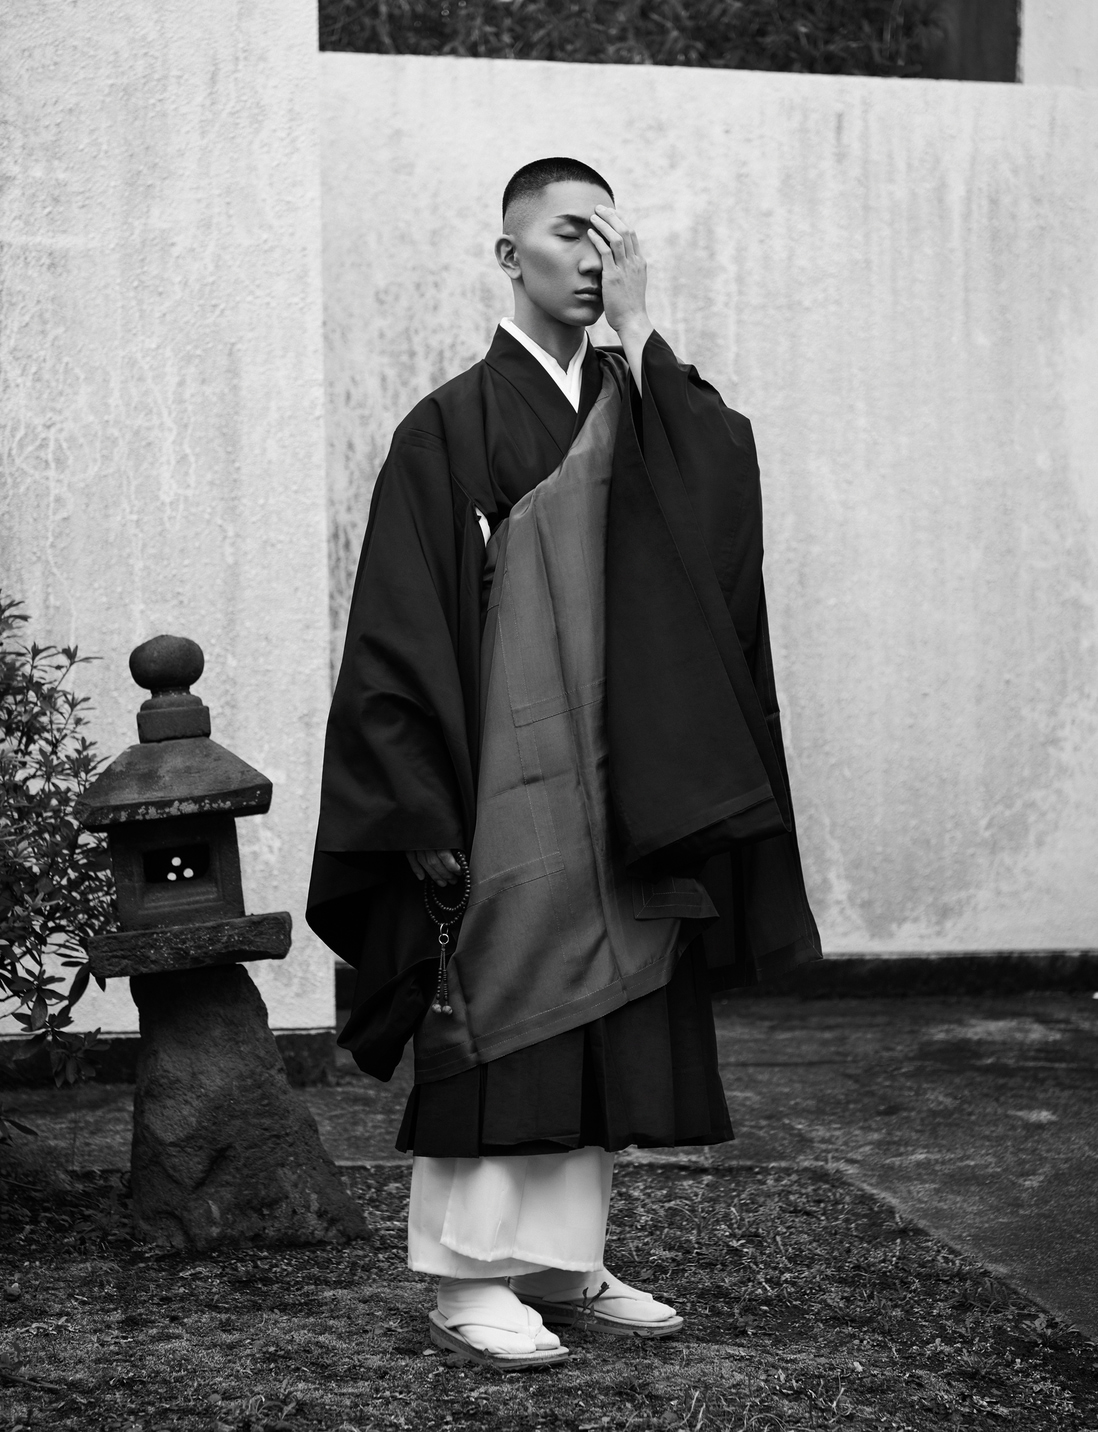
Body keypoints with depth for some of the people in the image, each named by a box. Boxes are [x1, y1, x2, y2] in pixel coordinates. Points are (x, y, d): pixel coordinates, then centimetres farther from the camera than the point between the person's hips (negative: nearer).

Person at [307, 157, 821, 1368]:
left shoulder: (642, 408, 11)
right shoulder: (452, 427, -4)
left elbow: (727, 487, -11)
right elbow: (404, 633, -8)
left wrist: (636, 329, -11)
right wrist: (425, 808, -14)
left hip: (615, 786, 5)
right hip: (502, 777, -5)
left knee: (599, 1020, 7)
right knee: (498, 1016, -2)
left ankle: (562, 1261, 17)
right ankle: (468, 1278, 6)